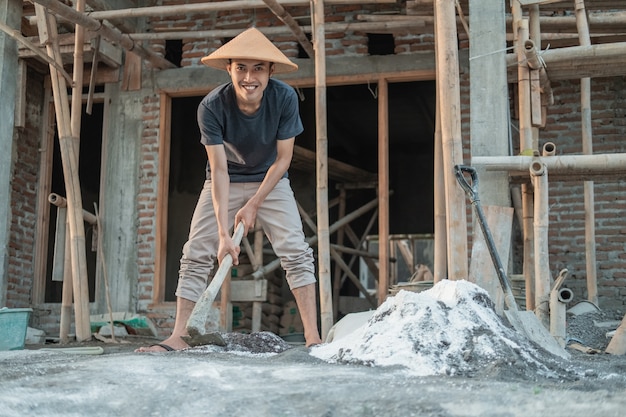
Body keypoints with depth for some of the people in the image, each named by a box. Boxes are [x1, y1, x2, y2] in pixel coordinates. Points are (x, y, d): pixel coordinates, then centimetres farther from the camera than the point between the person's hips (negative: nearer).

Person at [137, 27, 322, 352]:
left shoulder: (285, 98, -25)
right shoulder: (211, 107, -27)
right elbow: (219, 170, -27)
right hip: (225, 182, 0)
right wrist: (223, 233, -33)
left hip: (270, 181, 0)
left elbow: (283, 158, -15)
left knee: (295, 250, -14)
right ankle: (179, 338, -4)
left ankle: (313, 338, -13)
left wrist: (253, 205, -20)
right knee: (196, 254, -7)